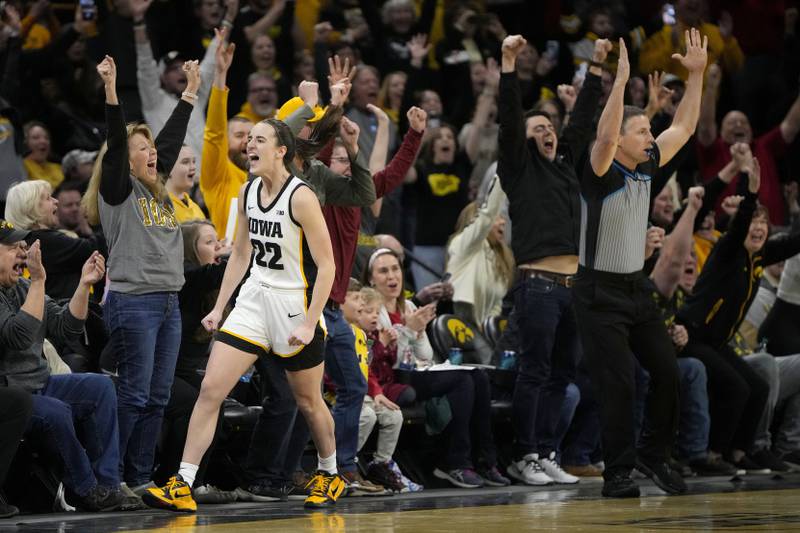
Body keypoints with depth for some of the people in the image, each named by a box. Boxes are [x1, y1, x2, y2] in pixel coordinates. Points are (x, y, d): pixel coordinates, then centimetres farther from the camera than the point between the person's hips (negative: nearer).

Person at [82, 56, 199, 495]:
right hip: (132, 302, -8)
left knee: (158, 397, 6)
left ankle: (140, 479, 10)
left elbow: (171, 139, 25)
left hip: (168, 302, 8)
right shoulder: (117, 189, -3)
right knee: (134, 394, -9)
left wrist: (190, 92, 27)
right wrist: (110, 90, -26)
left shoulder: (155, 190, 17)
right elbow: (115, 142, -16)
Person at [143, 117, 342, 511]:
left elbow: (326, 265, -15)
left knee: (308, 401, 10)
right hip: (254, 299, 6)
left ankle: (329, 476, 34)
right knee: (210, 389, -7)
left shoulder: (301, 197, -16)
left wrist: (309, 323, -19)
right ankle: (182, 486, -9)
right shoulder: (248, 192, 5)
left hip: (295, 303, -6)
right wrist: (219, 308, 12)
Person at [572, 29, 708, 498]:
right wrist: (621, 80, -37)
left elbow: (684, 127, 11)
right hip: (601, 293, -7)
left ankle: (654, 454, 19)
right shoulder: (601, 175, -13)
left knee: (667, 372, 2)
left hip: (637, 288, 7)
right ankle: (618, 474, 0)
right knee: (619, 385, -9)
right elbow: (605, 135, -33)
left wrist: (697, 73, 4)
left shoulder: (648, 168, 6)